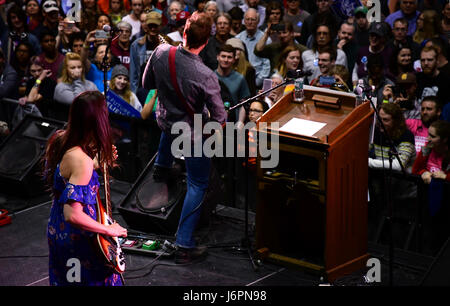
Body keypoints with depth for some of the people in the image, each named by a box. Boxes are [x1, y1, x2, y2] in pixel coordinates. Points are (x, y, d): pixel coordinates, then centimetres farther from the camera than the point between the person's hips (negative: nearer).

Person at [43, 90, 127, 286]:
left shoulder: (58, 139, -7)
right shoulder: (82, 160, -34)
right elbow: (73, 216, -36)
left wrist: (98, 162, 7)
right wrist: (109, 230, -23)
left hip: (56, 230, 9)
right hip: (77, 239, -9)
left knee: (63, 280, 26)